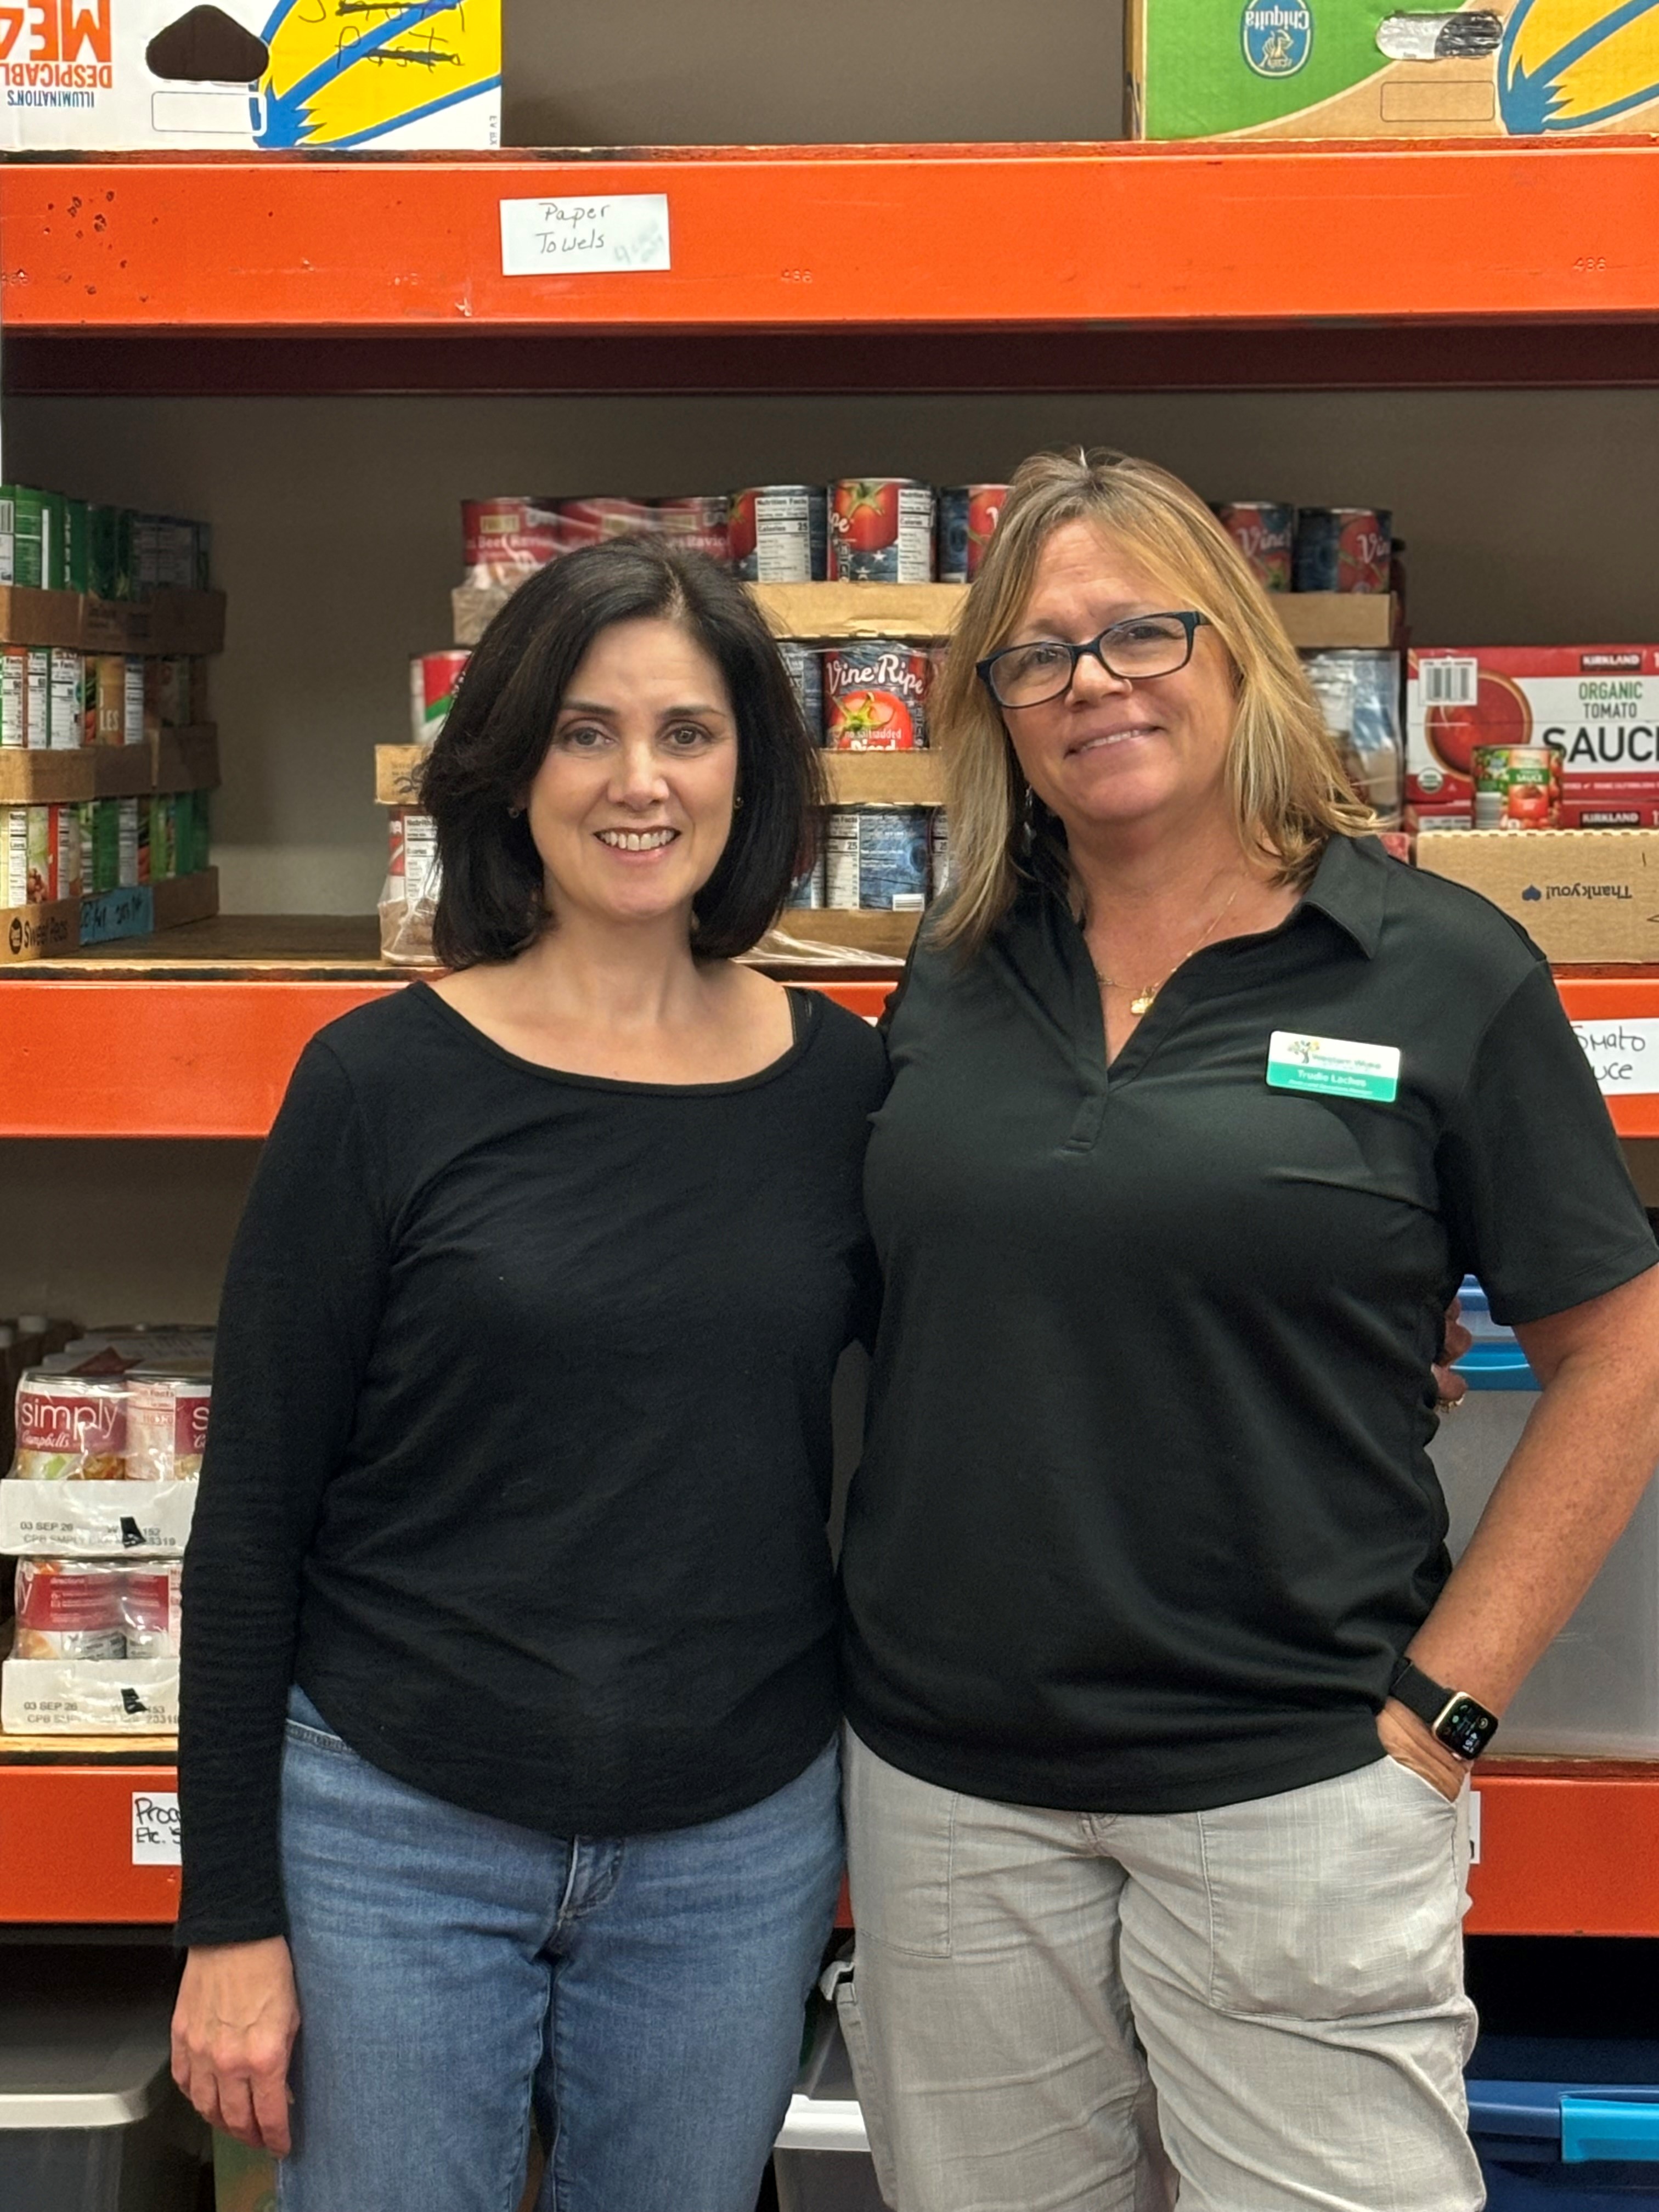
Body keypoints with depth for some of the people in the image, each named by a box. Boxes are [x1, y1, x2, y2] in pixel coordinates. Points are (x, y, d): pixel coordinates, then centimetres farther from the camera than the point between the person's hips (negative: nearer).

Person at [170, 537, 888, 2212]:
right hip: (398, 1831, -2)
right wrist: (229, 1914, -5)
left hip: (739, 1848, 3)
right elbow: (250, 1518, -5)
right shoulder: (382, 1084, -8)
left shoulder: (842, 1084, -1)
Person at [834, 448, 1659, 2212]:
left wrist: (1441, 1706, -7)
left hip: (1292, 1791, -3)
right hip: (945, 1783, 4)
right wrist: (873, 1637, 6)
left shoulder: (1441, 972, -6)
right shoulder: (953, 984, 6)